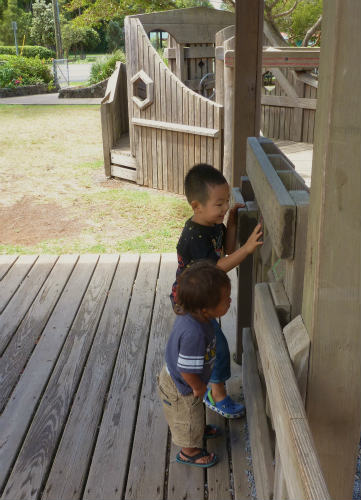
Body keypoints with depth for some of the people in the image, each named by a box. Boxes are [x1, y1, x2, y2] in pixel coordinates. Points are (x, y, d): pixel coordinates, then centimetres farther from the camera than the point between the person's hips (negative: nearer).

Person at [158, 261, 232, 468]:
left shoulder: (191, 315, -17)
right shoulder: (194, 334, -45)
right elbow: (187, 370, -34)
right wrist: (198, 387, -15)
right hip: (181, 388, -8)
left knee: (195, 412, 35)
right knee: (187, 418, 20)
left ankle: (200, 429, 63)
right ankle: (189, 452, 46)